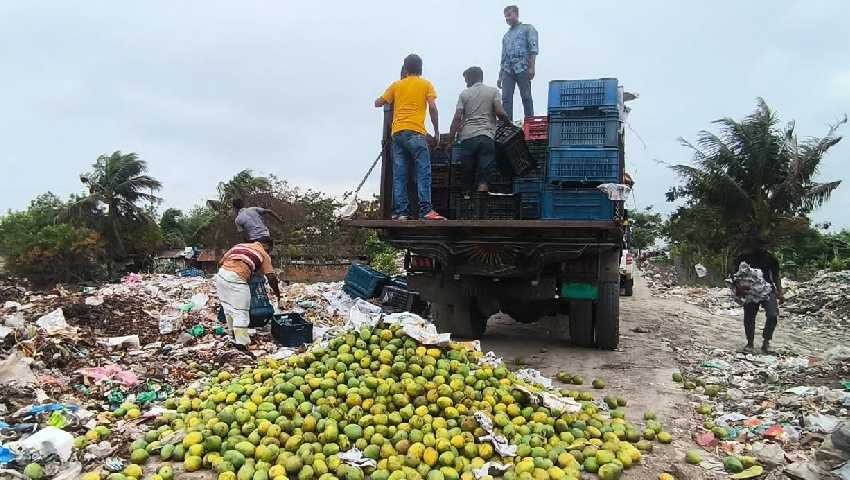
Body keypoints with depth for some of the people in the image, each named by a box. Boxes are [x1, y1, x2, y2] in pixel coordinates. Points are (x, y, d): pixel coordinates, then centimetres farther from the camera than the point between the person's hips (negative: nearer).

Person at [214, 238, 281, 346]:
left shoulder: (240, 245, 25)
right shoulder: (263, 255, 11)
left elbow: (220, 262, 21)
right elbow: (271, 276, 5)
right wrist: (277, 293, 17)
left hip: (221, 274, 7)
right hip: (236, 279, -6)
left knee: (228, 308, 21)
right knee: (241, 313, -1)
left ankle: (234, 334, 35)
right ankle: (242, 343, -1)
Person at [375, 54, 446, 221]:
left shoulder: (396, 85, 19)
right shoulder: (426, 84, 11)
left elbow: (378, 103, 22)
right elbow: (432, 108, 0)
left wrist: (390, 99, 41)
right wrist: (436, 131, 7)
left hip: (397, 133, 4)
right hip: (415, 132, -4)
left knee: (399, 175, 2)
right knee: (423, 172, -7)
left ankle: (400, 212, -3)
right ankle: (425, 210, -16)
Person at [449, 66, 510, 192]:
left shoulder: (464, 94, 13)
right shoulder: (493, 91, 12)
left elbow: (457, 118, 5)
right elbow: (500, 113, -2)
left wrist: (450, 140, 6)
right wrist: (509, 123, 17)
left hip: (467, 138, 1)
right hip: (486, 137, -1)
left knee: (468, 180, 8)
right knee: (483, 179, -8)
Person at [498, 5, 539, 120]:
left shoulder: (527, 29, 11)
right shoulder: (506, 36, 27)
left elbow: (533, 49, -2)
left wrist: (532, 67, -14)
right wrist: (500, 76, 18)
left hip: (522, 68, -5)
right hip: (507, 70, 5)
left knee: (526, 98, -8)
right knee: (506, 99, -7)